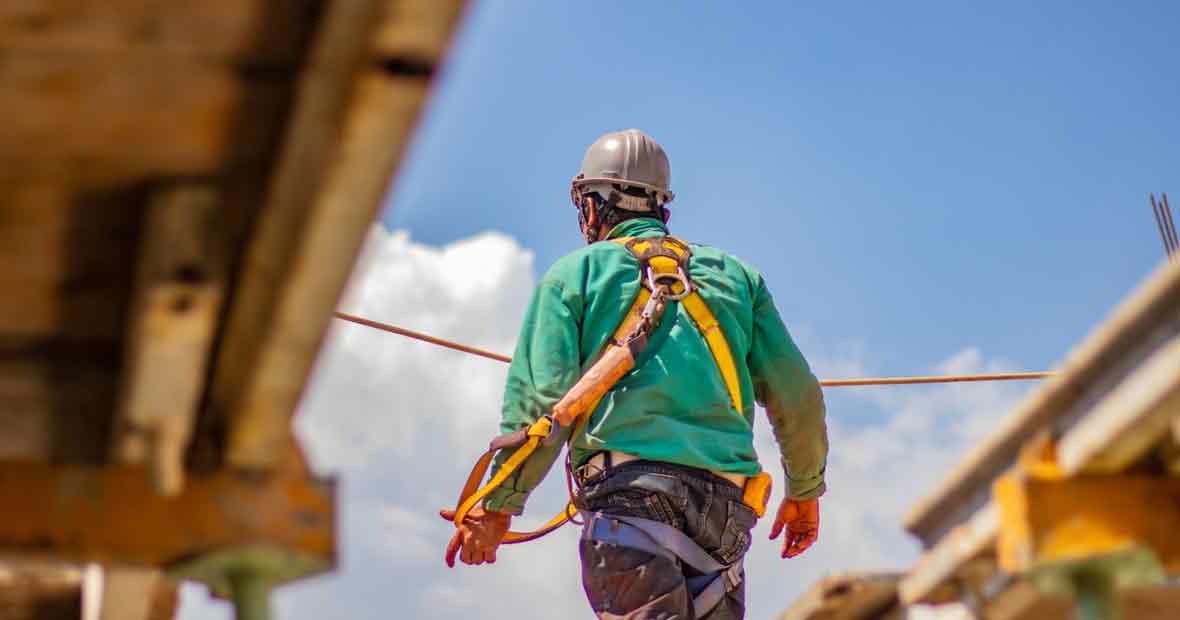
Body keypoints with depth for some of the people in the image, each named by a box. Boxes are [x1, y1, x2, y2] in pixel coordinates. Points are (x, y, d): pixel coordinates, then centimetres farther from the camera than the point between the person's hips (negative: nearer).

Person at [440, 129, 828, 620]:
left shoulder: (575, 273, 12)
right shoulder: (732, 273, 23)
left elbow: (542, 394, 0)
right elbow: (796, 394, 17)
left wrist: (498, 504, 5)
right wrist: (805, 490, 30)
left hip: (630, 486, -4)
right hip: (726, 500, 4)